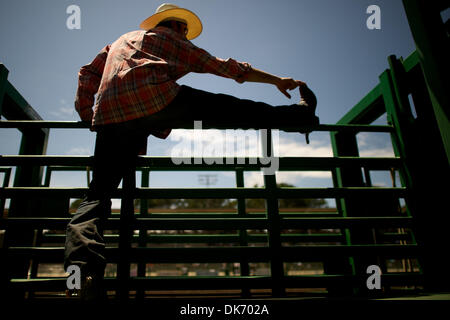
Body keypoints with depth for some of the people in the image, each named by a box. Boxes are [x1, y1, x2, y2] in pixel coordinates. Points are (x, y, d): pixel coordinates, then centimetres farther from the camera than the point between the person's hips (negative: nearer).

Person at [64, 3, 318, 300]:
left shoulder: (121, 39, 40)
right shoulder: (175, 41, 27)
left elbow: (87, 74, 29)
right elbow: (226, 67, 26)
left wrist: (88, 116, 28)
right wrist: (278, 80, 32)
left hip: (111, 117, 4)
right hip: (155, 96, -3)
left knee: (98, 194, 3)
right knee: (232, 109, 8)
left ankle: (83, 267, -19)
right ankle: (301, 114, 23)